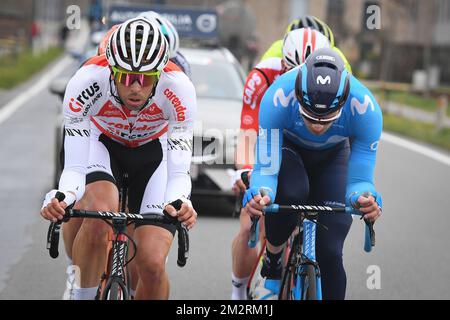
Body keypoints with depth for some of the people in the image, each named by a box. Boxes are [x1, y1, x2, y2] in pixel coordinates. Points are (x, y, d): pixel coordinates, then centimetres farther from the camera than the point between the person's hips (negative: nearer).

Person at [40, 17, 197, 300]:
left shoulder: (178, 88, -33)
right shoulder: (86, 82, -34)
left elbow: (178, 173, -29)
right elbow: (74, 167, -30)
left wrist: (179, 204, -51)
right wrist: (61, 199, -51)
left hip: (154, 150, 0)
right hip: (101, 142, 0)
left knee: (152, 263, -16)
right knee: (99, 212, -34)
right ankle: (83, 295, -14)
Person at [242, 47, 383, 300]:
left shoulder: (365, 108, -37)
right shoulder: (278, 98, -40)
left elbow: (360, 178, -30)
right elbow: (265, 168, -34)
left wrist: (364, 199, -54)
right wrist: (260, 193, -56)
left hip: (332, 156, 1)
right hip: (287, 147, -1)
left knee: (329, 252, -13)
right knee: (290, 193, -36)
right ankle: (273, 271, -9)